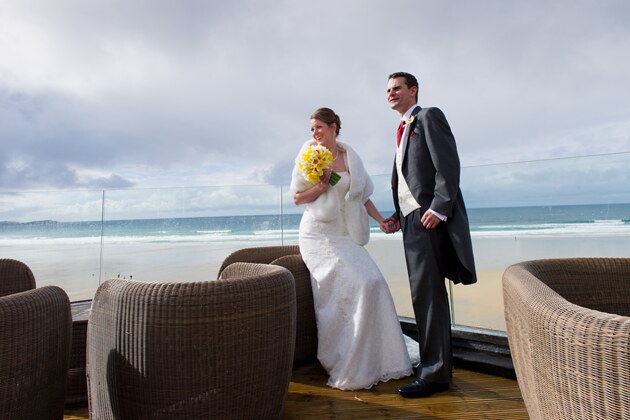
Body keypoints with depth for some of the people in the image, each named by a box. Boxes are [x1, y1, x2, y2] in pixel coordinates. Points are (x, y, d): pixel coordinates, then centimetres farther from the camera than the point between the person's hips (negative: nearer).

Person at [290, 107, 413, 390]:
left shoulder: (350, 156, 11)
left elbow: (362, 194, 15)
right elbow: (297, 197, -1)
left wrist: (381, 220, 5)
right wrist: (323, 184, -13)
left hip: (346, 235, 5)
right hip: (319, 234, -4)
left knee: (372, 283, -6)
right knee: (355, 285, -17)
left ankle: (372, 362, 13)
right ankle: (348, 367, 0)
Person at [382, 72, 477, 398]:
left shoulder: (429, 116, 0)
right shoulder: (403, 129, 24)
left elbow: (448, 165, -13)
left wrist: (439, 208, -22)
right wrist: (398, 216, 10)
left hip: (429, 217, -9)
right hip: (412, 219, 9)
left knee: (426, 294, -9)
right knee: (429, 294, 13)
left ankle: (434, 373, 1)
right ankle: (440, 364, 25)